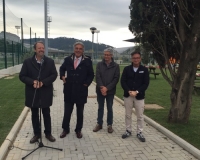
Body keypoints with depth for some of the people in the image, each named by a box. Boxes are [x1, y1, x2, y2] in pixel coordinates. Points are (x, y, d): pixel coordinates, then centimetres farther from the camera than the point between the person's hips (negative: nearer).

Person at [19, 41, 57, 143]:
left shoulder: (50, 61, 0)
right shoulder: (27, 62, -2)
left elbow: (54, 75, -5)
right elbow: (22, 76, -3)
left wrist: (43, 82, -18)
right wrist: (33, 82, -20)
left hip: (45, 93, 0)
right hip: (32, 93, 0)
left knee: (46, 114, 11)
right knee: (34, 115, 12)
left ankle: (48, 133, 26)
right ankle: (36, 134, 27)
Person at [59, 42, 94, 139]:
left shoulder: (87, 61, -4)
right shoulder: (68, 59, 2)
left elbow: (91, 75, 3)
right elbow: (62, 68, 20)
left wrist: (86, 84, -8)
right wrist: (62, 76, 3)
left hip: (81, 90, -1)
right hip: (69, 90, 1)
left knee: (80, 112, 12)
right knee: (67, 111, 8)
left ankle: (78, 130, 27)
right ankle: (65, 129, 26)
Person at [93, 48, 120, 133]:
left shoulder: (116, 66, -1)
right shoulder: (99, 64, 2)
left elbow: (116, 79, -6)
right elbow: (97, 77, -5)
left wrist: (107, 88, -15)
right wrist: (101, 87, -18)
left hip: (110, 91, -1)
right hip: (100, 90, 1)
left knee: (110, 108, 8)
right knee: (100, 107, 11)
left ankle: (109, 125, 20)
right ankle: (99, 124, 23)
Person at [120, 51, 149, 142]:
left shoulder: (144, 70, 1)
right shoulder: (127, 69, 2)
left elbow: (146, 83, -5)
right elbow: (123, 81, -2)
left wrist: (136, 92, -15)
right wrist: (129, 91, -16)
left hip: (139, 96, -1)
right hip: (128, 95, 1)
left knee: (140, 116, 5)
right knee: (128, 115, 10)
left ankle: (139, 133, 18)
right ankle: (128, 131, 25)